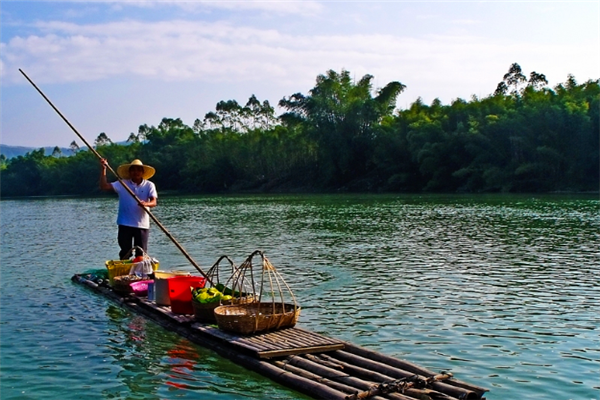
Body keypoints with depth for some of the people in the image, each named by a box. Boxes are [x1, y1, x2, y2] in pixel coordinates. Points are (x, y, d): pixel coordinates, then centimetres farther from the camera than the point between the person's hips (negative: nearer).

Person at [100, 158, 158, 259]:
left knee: (142, 254, 6)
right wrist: (104, 169, -11)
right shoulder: (122, 184, 3)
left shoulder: (149, 185, 2)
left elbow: (153, 202, -10)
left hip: (142, 225, 0)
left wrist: (146, 204, -33)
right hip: (125, 225, 0)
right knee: (125, 253, 4)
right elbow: (104, 186, -6)